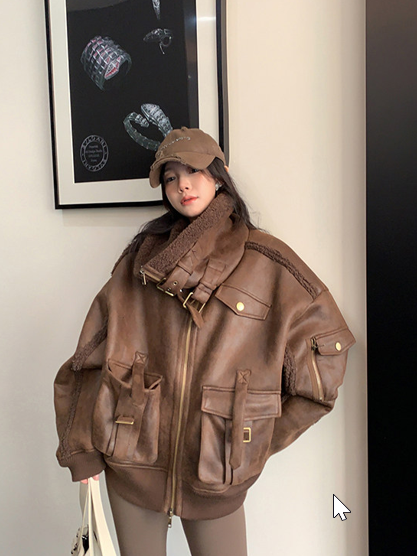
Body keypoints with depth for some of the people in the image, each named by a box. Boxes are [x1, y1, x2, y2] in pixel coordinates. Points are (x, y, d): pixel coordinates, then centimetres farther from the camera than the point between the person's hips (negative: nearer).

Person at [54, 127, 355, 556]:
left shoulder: (268, 263, -5)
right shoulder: (142, 256, 0)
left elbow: (324, 352, 1)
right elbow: (91, 357, 1)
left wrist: (261, 442, 3)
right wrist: (82, 454, -2)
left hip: (215, 477, -1)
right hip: (130, 464, 2)